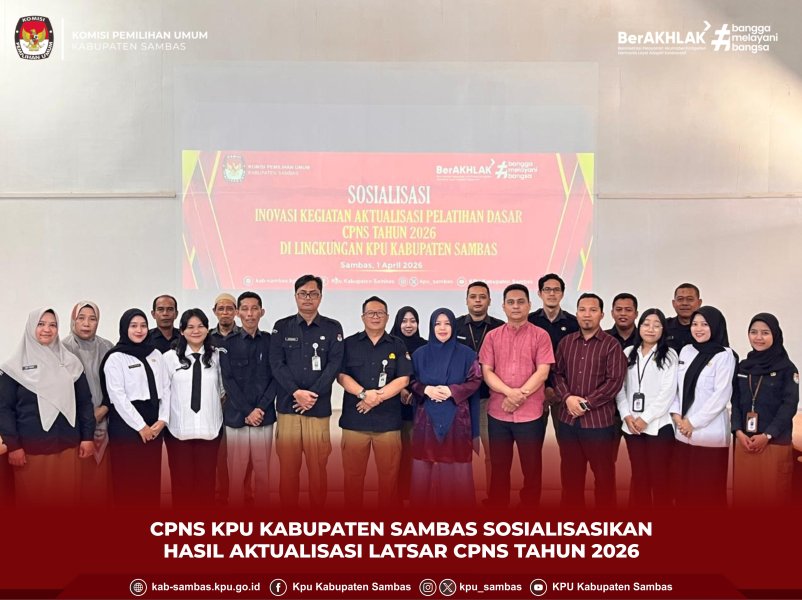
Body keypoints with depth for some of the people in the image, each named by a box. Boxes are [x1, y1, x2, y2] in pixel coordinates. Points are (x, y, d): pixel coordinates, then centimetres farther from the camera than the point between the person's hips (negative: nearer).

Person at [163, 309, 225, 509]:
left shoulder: (217, 356, 4)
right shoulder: (170, 357, -1)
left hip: (209, 427, 1)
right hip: (179, 428, -1)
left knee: (206, 479, 8)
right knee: (181, 479, 7)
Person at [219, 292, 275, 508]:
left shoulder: (272, 341, 5)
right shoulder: (228, 343, 4)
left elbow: (276, 378, 2)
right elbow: (228, 381, -2)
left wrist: (260, 408, -9)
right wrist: (247, 411, -10)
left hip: (264, 416, 1)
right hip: (236, 416, 0)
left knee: (262, 471, 6)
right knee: (236, 472, 4)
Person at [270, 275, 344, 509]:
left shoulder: (333, 328, 7)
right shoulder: (282, 326, 9)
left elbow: (334, 365, -2)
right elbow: (276, 363, -1)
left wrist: (312, 395, -13)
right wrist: (296, 392, -14)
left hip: (319, 408, 0)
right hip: (287, 406, 1)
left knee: (318, 467, 3)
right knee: (287, 466, 4)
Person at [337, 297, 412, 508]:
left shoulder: (398, 346, 8)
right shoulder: (349, 344, 8)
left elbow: (403, 379, 0)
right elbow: (341, 375, 0)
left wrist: (377, 398, -11)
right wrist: (364, 393, -16)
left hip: (388, 420, 0)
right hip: (354, 419, 0)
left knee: (389, 475, 4)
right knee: (352, 474, 6)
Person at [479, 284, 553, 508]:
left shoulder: (540, 335, -1)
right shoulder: (492, 336, 6)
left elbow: (542, 372, -8)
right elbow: (486, 372, -1)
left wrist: (520, 396, -15)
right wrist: (509, 393, -16)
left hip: (531, 413, -2)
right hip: (497, 413, 2)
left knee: (532, 468, 8)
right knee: (499, 467, 12)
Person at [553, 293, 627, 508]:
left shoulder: (611, 344, -4)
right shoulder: (566, 342, 9)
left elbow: (615, 381, -10)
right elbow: (557, 373, 8)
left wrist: (586, 403, -14)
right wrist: (567, 397, -10)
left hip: (599, 419, -4)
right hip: (568, 418, 4)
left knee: (603, 473, 8)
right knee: (570, 472, 14)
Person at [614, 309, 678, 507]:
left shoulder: (669, 355, -2)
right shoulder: (628, 353, 9)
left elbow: (668, 392, -9)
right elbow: (620, 387, 6)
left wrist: (646, 418, -12)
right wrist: (626, 415, -6)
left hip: (658, 425, -3)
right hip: (631, 425, 3)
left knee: (659, 477, 3)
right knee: (638, 475, 12)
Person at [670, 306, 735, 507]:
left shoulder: (724, 355, -7)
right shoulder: (686, 351, 10)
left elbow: (721, 395, -13)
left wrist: (693, 422, -13)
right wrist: (676, 414, -3)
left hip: (709, 431, -5)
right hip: (683, 431, 5)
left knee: (709, 488, 3)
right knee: (683, 485, 11)